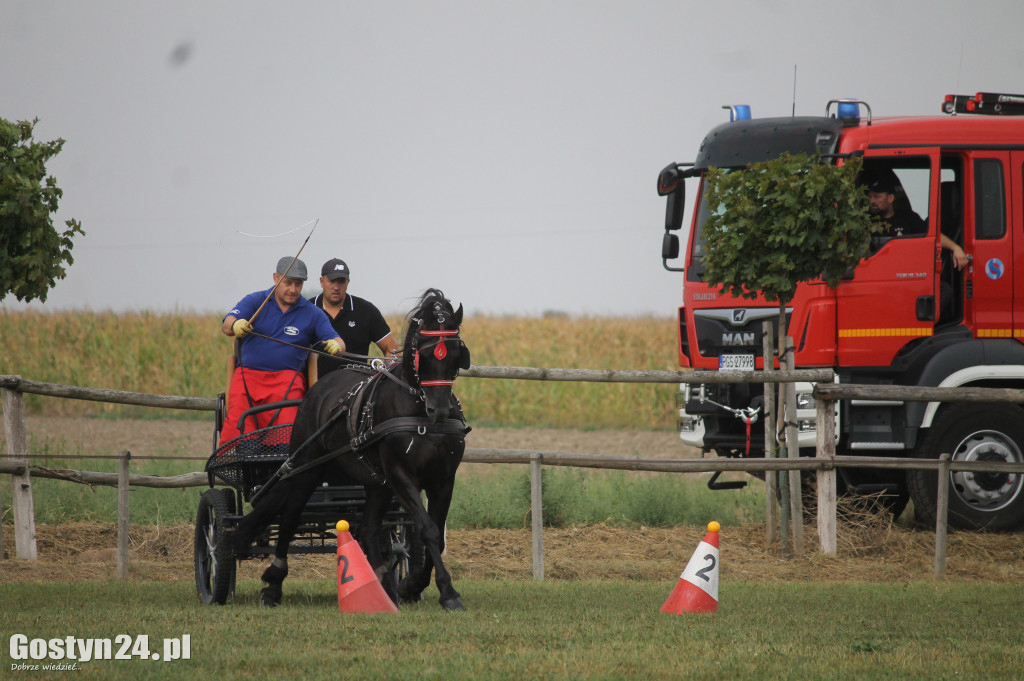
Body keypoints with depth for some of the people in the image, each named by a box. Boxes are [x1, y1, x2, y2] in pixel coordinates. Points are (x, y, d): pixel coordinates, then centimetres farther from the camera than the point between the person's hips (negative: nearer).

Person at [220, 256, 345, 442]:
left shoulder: (312, 314, 11)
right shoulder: (254, 301, 9)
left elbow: (338, 342, 3)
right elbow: (226, 325, -6)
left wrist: (335, 346, -23)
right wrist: (235, 326, -32)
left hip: (287, 378, 0)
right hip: (247, 373, 0)